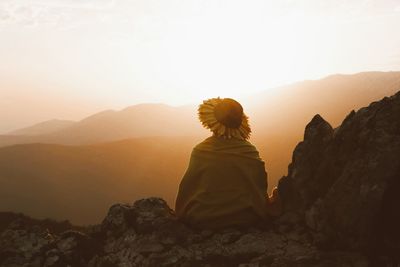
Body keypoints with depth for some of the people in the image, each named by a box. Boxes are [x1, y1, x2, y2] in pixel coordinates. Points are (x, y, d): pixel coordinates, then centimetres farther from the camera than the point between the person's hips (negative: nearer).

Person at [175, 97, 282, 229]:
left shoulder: (199, 151, -12)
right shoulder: (250, 152, -8)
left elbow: (186, 190, -4)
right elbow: (259, 193, -1)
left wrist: (181, 213, 11)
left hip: (202, 221, 0)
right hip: (245, 220, 1)